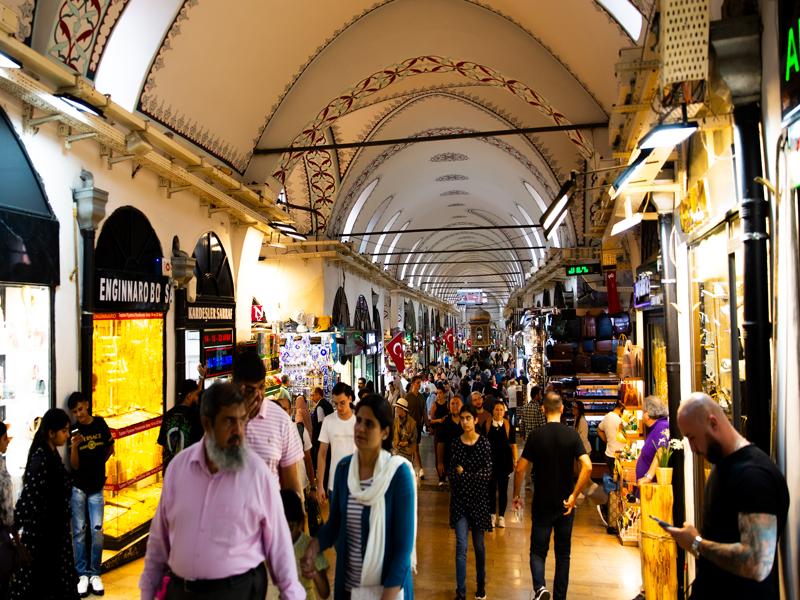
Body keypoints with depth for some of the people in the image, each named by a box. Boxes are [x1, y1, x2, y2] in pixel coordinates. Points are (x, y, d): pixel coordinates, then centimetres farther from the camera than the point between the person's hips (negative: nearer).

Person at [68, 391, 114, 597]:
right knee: (79, 530, 2)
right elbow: (74, 466, -10)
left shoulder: (100, 423, -1)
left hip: (96, 487, 1)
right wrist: (74, 447, -25)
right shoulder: (75, 430, -7)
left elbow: (110, 448, 14)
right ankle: (82, 574, 9)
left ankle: (95, 574, 9)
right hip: (78, 487, -1)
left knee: (97, 530, 0)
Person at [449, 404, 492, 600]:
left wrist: (463, 474, -13)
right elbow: (450, 471, -1)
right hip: (459, 498, 1)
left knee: (478, 544, 14)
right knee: (461, 545, -3)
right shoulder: (455, 443, -1)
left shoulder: (484, 443, -7)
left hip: (478, 498, -1)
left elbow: (487, 473, -12)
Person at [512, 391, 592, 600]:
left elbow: (520, 468, -11)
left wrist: (516, 495, 3)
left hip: (542, 504, -1)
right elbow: (587, 467, -18)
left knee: (538, 550, 9)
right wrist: (574, 496, -10)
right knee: (563, 554, 16)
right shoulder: (572, 434, -7)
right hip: (565, 504, 2)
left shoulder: (536, 435, -10)